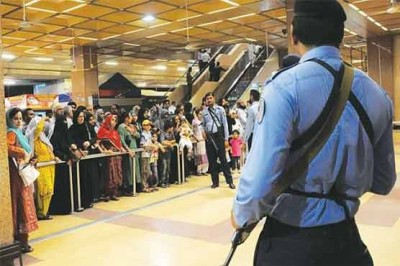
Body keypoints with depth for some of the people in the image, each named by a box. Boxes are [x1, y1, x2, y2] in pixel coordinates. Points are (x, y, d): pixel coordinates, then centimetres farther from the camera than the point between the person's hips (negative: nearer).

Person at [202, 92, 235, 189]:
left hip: (219, 136, -3)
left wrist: (226, 139, -6)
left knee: (223, 159, -2)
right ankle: (215, 182, 17)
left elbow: (225, 124, -2)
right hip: (209, 137, 3)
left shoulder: (220, 109, -1)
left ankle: (230, 181, 6)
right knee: (212, 160, 7)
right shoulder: (204, 112, 7)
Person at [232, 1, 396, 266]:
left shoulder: (285, 87, -18)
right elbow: (383, 182, 8)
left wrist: (241, 216, -6)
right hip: (347, 235, 4)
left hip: (290, 239, -4)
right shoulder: (378, 94, -1)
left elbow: (261, 181, -26)